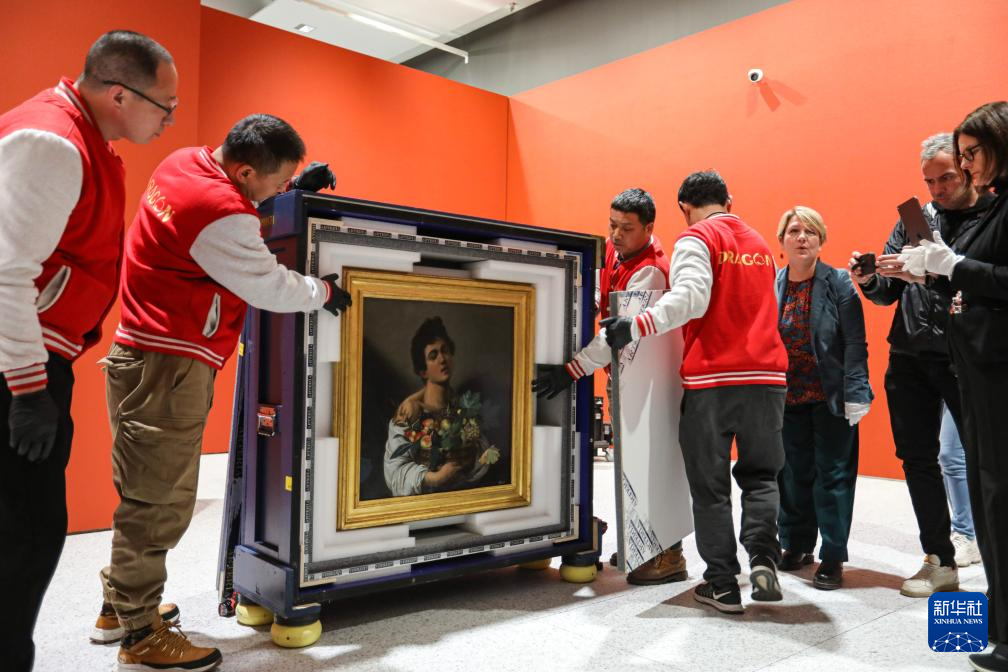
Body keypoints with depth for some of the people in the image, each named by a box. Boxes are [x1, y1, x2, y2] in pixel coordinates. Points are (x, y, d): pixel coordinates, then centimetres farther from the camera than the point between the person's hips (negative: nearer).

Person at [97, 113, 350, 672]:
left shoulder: (183, 162, 6)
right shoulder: (221, 217, -22)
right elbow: (271, 289, -13)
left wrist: (296, 185, 16)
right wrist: (325, 292, 4)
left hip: (142, 354, 10)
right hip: (169, 367, -10)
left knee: (144, 494, 19)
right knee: (160, 503, -2)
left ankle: (120, 604, 33)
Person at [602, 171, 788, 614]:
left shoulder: (696, 239, -1)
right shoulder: (759, 242, 21)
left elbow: (689, 298, -19)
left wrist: (636, 327, -24)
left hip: (711, 379, -5)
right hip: (766, 376, 5)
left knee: (710, 485, 5)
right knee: (760, 474, 17)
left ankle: (722, 584, 9)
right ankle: (762, 554, -2)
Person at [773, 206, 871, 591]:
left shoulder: (839, 284, -7)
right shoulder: (771, 285, 2)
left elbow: (855, 343, -9)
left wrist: (854, 394, -16)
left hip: (831, 398, -3)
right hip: (788, 398, 4)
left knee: (833, 475, 3)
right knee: (793, 474, 13)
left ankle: (832, 558, 14)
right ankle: (795, 546, 30)